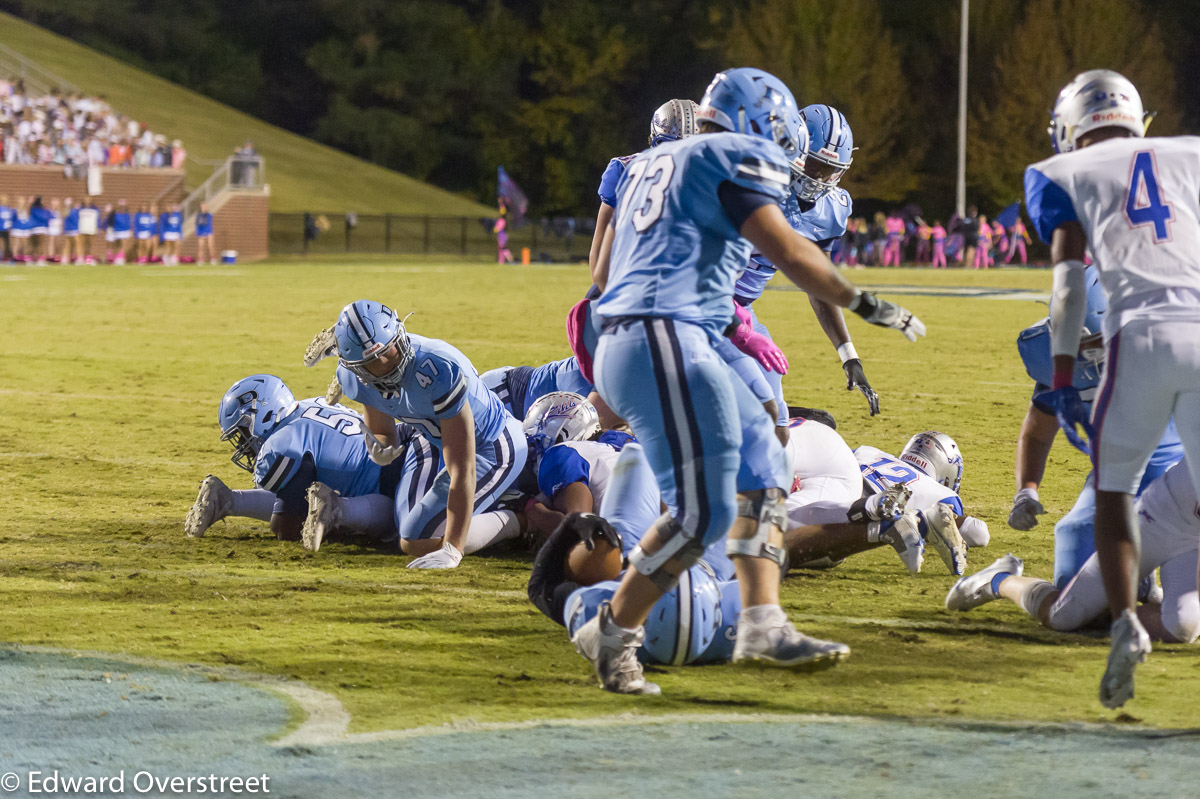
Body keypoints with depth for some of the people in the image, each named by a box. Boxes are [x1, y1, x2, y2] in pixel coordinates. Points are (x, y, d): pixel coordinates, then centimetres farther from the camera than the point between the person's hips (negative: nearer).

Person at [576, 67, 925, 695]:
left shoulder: (649, 164, 26)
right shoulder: (734, 158, 0)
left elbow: (604, 268, 34)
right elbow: (788, 252, -11)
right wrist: (863, 304, -1)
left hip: (621, 345, 10)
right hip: (664, 342, -10)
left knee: (760, 466, 14)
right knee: (702, 510, -11)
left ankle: (763, 624, 7)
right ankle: (612, 634, -2)